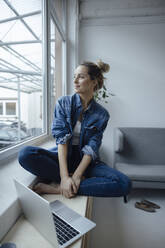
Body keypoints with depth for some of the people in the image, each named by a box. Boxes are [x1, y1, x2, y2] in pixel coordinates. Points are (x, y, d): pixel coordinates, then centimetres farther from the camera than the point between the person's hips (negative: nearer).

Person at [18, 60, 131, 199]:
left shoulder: (101, 114, -3)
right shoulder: (63, 103, -3)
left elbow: (91, 149, -9)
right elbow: (61, 139, -13)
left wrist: (76, 176, -23)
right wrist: (65, 177, -23)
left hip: (86, 161, 1)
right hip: (63, 156, 0)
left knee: (124, 184, -24)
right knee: (25, 154, -28)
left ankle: (58, 189, -21)